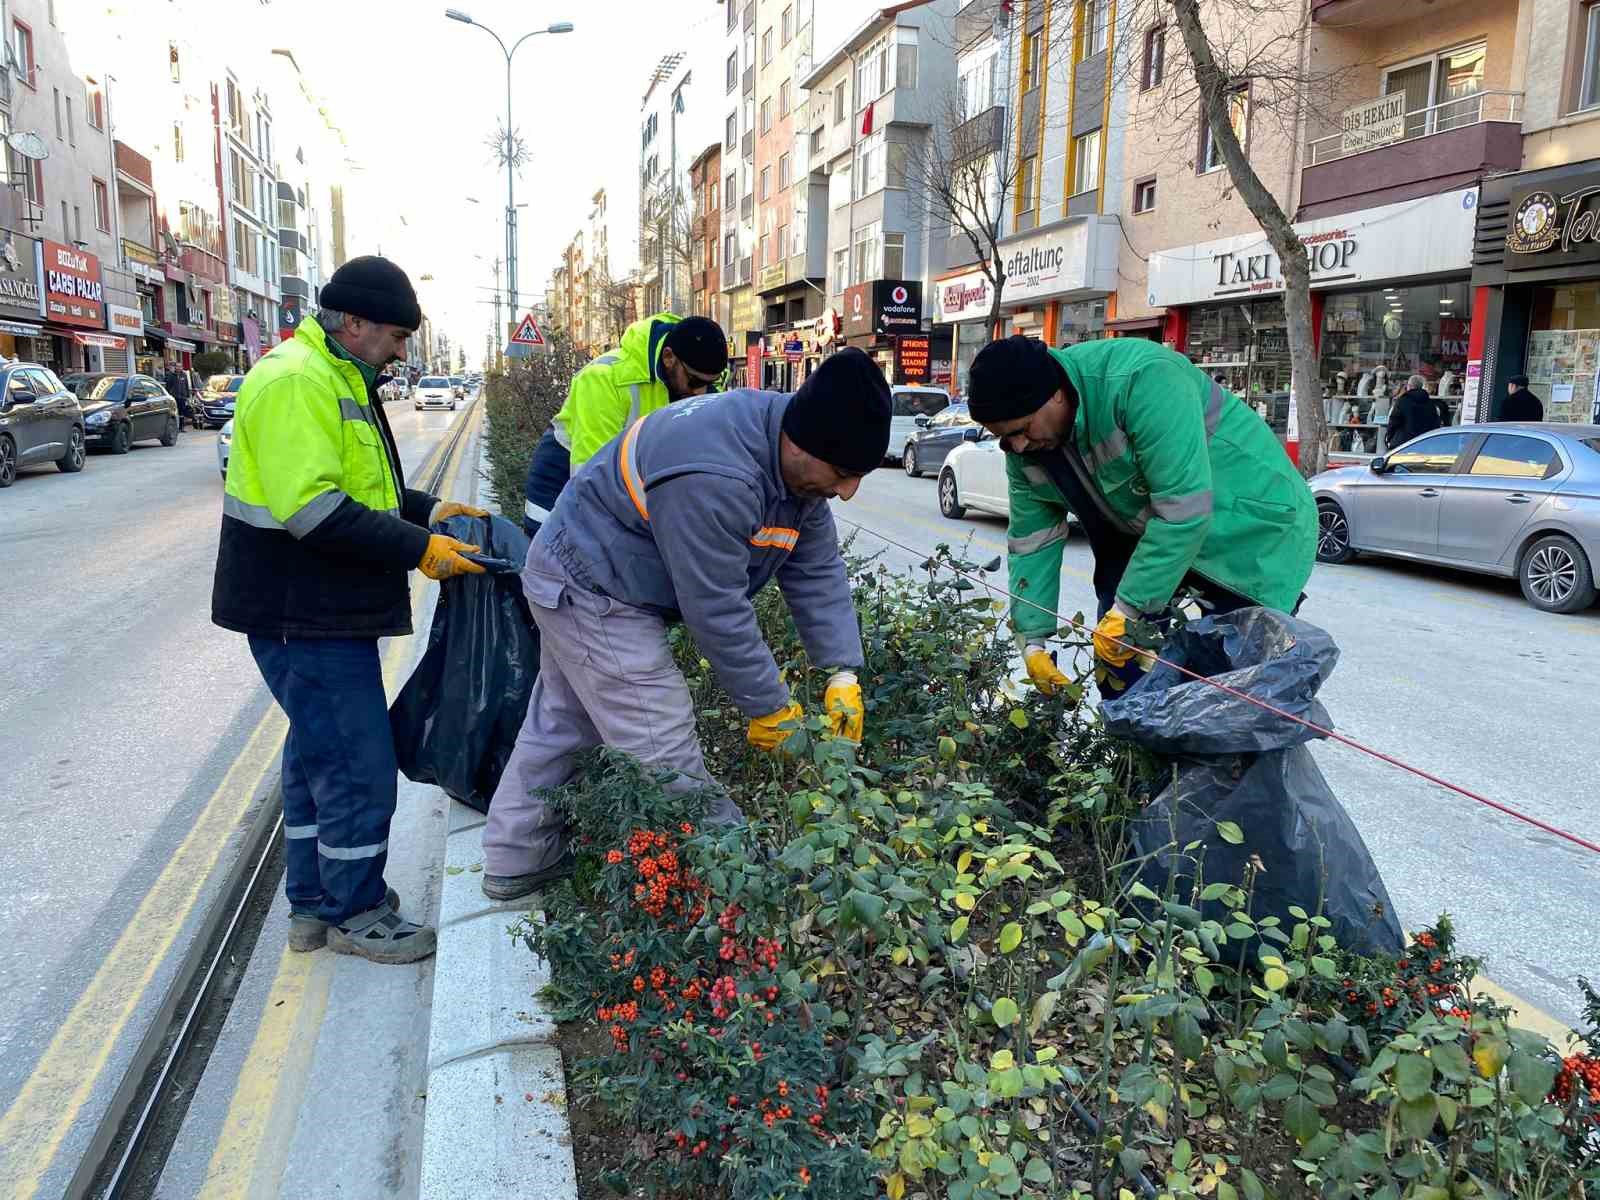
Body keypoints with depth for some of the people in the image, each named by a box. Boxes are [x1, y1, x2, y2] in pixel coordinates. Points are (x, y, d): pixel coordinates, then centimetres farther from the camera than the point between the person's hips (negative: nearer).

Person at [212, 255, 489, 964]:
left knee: (318, 754, 19)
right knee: (357, 764, -2)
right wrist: (418, 548, -24)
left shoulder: (337, 380, 16)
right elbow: (314, 510, -27)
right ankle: (356, 914, 15)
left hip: (320, 610, 11)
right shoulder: (296, 382, -19)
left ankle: (314, 904, 33)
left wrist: (428, 509, 11)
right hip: (303, 614, -11)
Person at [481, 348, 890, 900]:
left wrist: (842, 673, -9)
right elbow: (716, 609, -30)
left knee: (560, 725, 22)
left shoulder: (797, 457, -6)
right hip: (595, 595, -11)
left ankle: (516, 861, 38)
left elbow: (818, 570, -3)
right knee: (667, 760, -10)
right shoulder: (714, 479, -37)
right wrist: (770, 707, -18)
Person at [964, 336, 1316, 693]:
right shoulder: (1025, 450, -9)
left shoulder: (1140, 380, -34)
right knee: (1117, 652, 5)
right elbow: (1031, 543, 0)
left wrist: (1128, 609, -29)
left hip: (1253, 528, -7)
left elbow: (1184, 509, -35)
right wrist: (1032, 640, -5)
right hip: (1143, 531, 7)